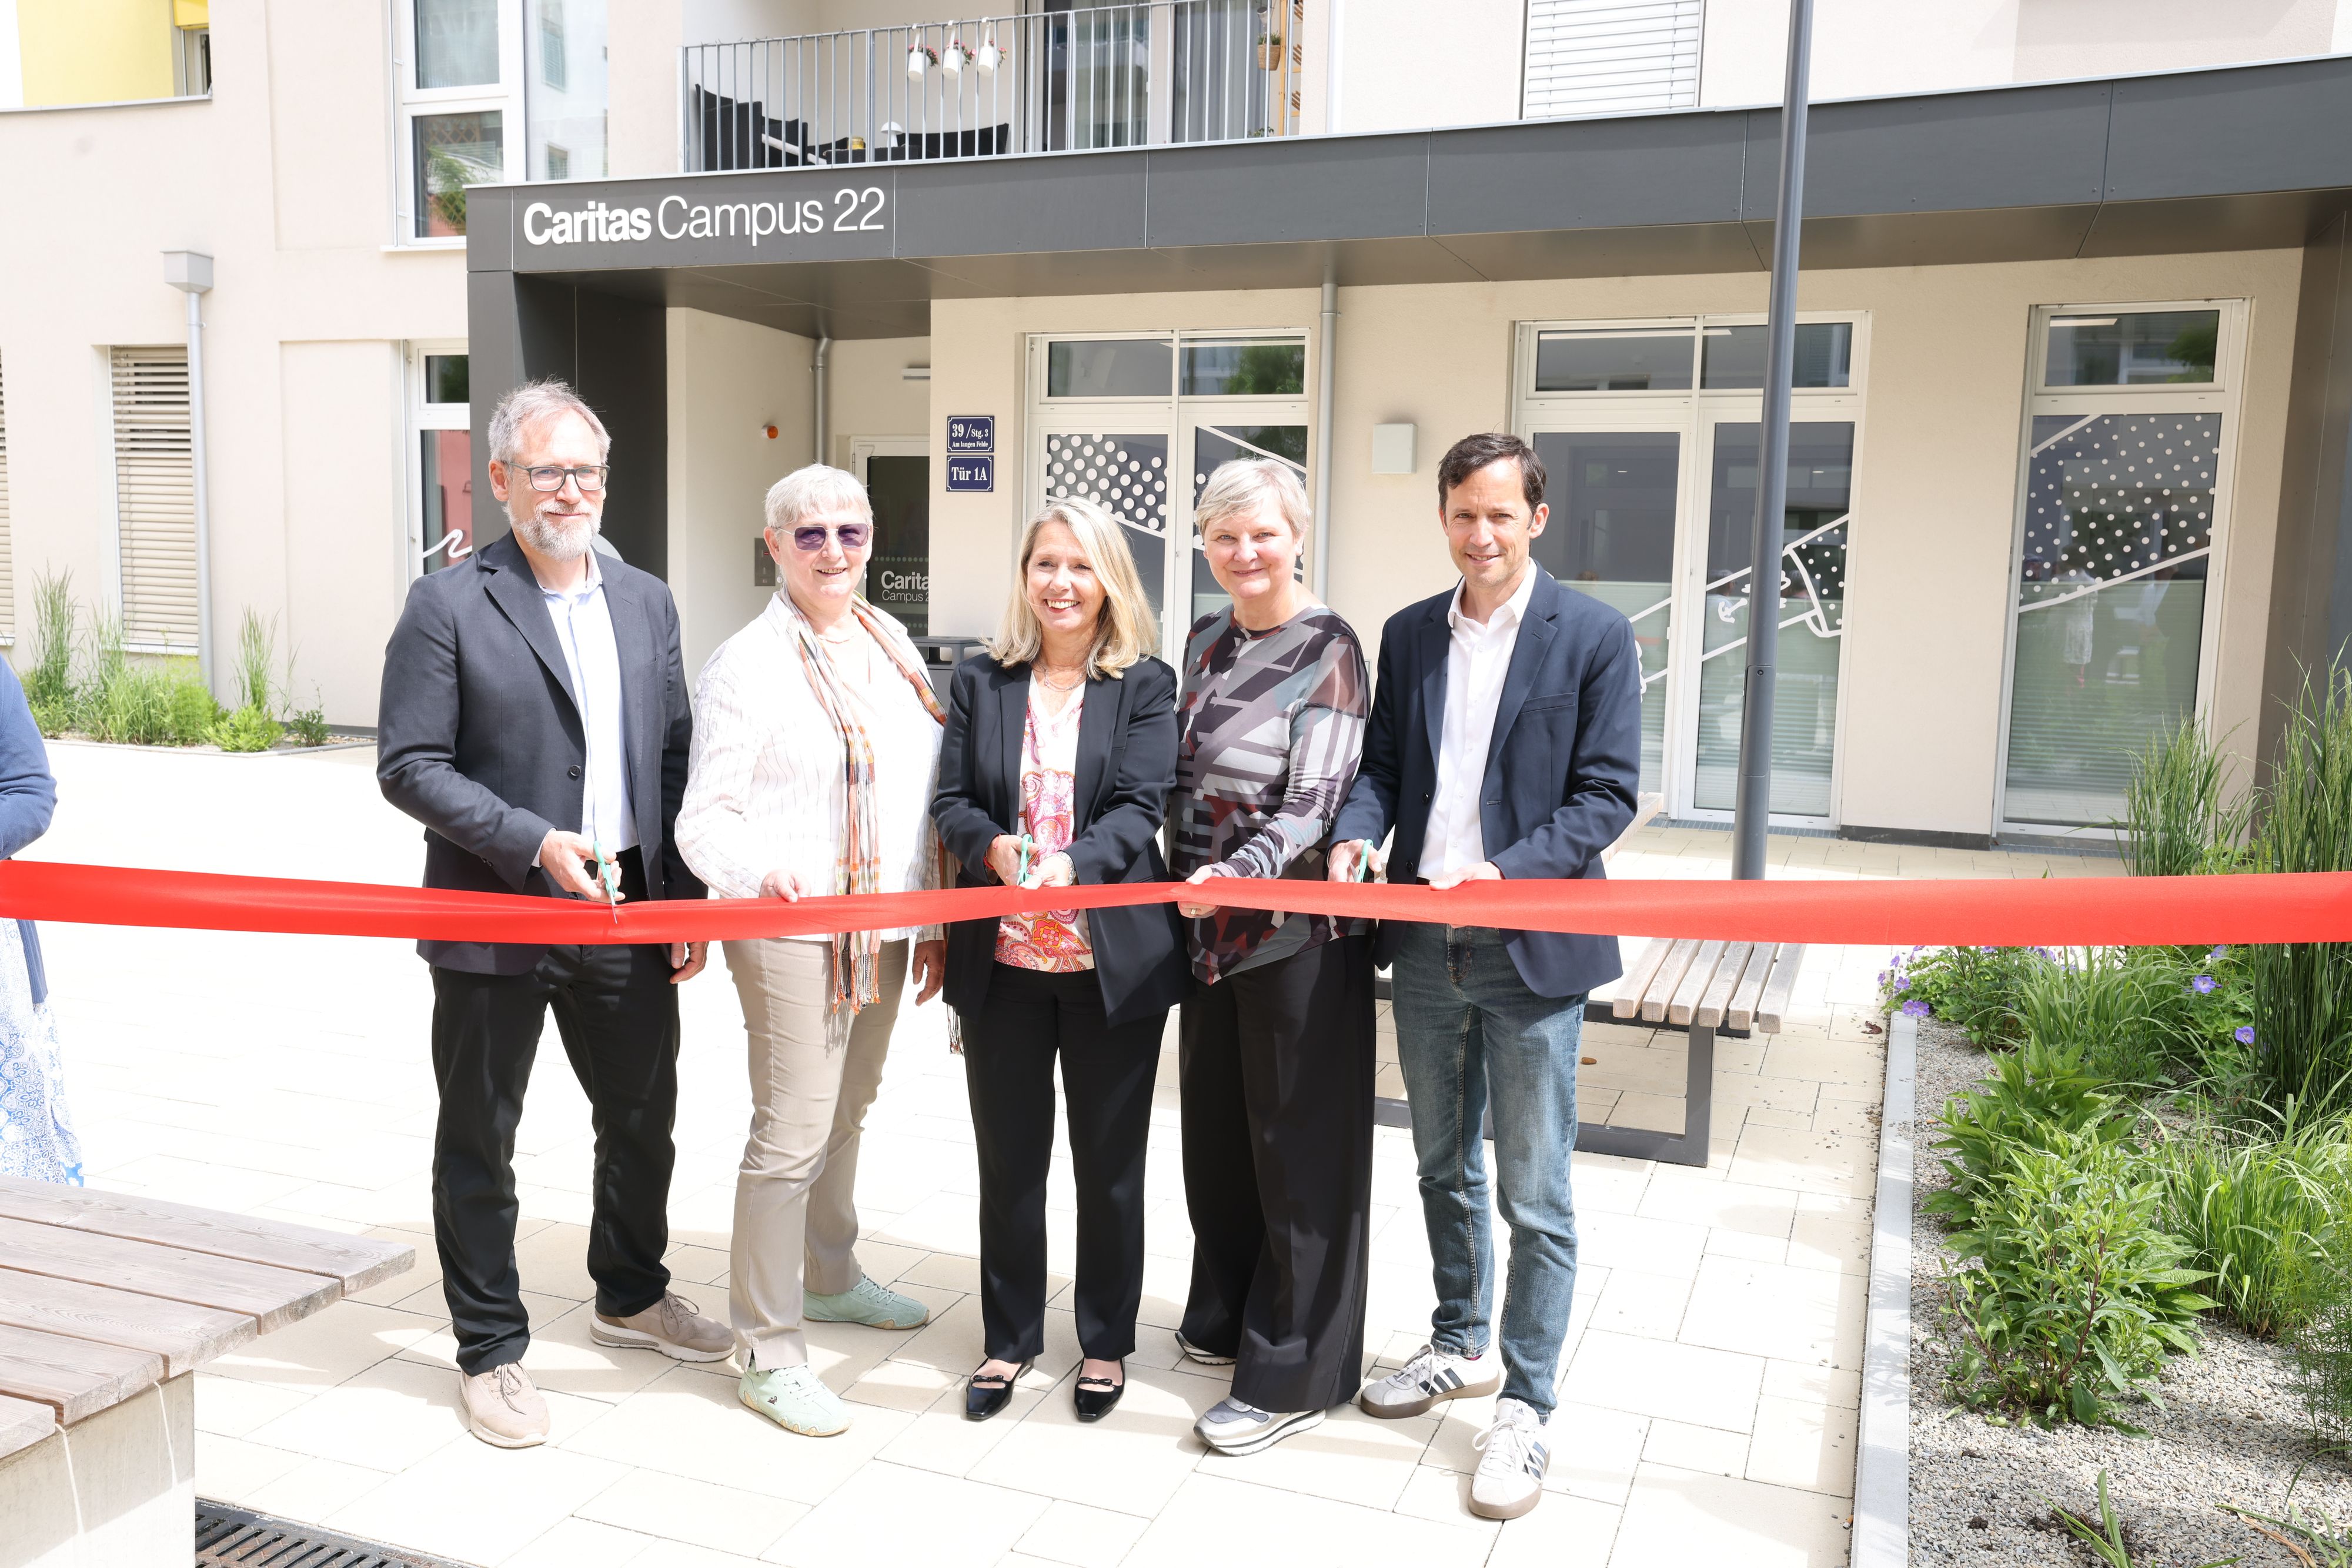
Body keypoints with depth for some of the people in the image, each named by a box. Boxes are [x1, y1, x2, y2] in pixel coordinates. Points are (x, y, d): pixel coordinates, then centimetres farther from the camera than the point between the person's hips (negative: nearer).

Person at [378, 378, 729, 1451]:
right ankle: (490, 1350, 28)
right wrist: (535, 844, -20)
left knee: (643, 1119, 18)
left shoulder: (647, 602, 8)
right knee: (479, 1142, 9)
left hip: (629, 919, 5)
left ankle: (630, 1294, 42)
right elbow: (409, 765, -11)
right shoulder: (449, 604, -7)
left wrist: (688, 901, 4)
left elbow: (673, 759, 9)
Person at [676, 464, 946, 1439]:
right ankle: (768, 1351, 9)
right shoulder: (748, 664, -10)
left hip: (883, 926, 7)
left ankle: (829, 1278, 41)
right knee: (791, 1137, -4)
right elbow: (705, 818, -15)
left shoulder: (891, 644, 10)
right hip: (789, 930, -7)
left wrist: (932, 917, 14)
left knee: (848, 1112, 21)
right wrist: (760, 871, -35)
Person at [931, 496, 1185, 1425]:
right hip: (1003, 961, 2)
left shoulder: (1145, 685, 0)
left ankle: (1106, 1342, 30)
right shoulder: (980, 682, 6)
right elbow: (951, 802, 1)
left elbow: (1141, 807, -10)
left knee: (1109, 1163, 11)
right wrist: (995, 848, -20)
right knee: (1008, 1159, 13)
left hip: (1113, 958, -2)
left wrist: (1073, 864, -28)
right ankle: (1010, 1338, 31)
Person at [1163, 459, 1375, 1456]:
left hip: (1300, 932, -7)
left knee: (1299, 1147, 3)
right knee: (1217, 1129, 16)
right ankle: (1227, 1319, 36)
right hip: (1210, 923, 7)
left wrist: (1235, 873, -31)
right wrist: (1189, 884, 13)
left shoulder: (1327, 649, -11)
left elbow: (1315, 804, -17)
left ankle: (1293, 1374, 16)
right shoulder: (1205, 641, 11)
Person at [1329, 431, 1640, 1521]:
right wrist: (1355, 835, -11)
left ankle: (1524, 1409, 18)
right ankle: (1461, 1345, 39)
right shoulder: (1409, 634, 9)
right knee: (1443, 1170, 20)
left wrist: (1507, 870, -22)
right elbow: (1383, 763, 10)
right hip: (1425, 947, 5)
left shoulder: (1594, 636, -6)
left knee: (1534, 1197, 3)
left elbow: (1606, 793, -9)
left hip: (1530, 950, -5)